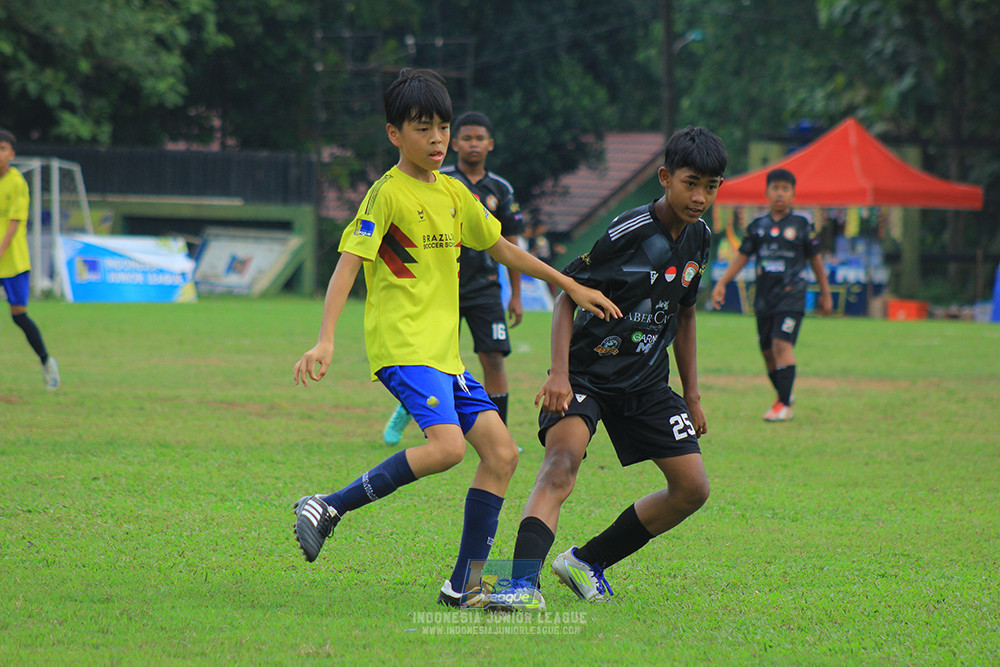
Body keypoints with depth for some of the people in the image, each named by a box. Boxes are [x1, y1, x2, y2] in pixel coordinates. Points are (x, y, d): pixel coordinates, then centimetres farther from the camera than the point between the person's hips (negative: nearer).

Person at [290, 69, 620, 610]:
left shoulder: (453, 193, 15)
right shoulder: (387, 194, -7)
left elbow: (502, 248, 28)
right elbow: (347, 265, -15)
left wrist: (572, 287, 28)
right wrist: (324, 341, -26)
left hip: (445, 352, 8)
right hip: (402, 346, -8)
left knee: (500, 451, -1)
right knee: (447, 445, -27)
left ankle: (464, 586, 2)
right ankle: (328, 509, -17)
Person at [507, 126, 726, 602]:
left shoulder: (698, 239, 3)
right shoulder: (628, 232, -19)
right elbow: (566, 295, -15)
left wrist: (692, 394, 19)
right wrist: (560, 373, -26)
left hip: (647, 382, 7)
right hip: (588, 372, -7)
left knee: (692, 488, 2)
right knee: (562, 461, -31)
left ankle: (586, 563, 14)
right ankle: (523, 582, -44)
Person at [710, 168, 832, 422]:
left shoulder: (802, 226, 2)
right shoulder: (757, 226, 9)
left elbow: (815, 259, 10)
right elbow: (742, 256, 13)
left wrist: (825, 293, 15)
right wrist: (721, 283, 1)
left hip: (791, 294, -4)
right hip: (764, 296, 4)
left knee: (782, 343, -18)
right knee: (768, 351, 8)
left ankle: (784, 405, -18)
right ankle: (783, 396, 29)